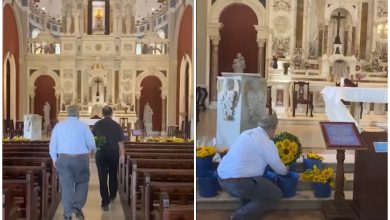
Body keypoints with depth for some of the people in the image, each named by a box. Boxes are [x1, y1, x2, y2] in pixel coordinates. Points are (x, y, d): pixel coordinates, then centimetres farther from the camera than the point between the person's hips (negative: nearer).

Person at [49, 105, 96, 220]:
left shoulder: (58, 126, 3)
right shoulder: (83, 126, -4)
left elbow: (52, 144, 7)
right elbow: (91, 144, -2)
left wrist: (54, 158, 19)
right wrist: (92, 150, 21)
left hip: (63, 158, 2)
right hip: (81, 158, -2)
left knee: (66, 185, 7)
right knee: (82, 182, 15)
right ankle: (78, 206, -1)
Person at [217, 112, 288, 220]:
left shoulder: (247, 133, 16)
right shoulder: (267, 143, -7)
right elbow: (279, 168, 4)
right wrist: (285, 170, 30)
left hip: (222, 178, 9)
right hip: (237, 183, -9)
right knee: (276, 194, 6)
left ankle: (248, 208, 27)